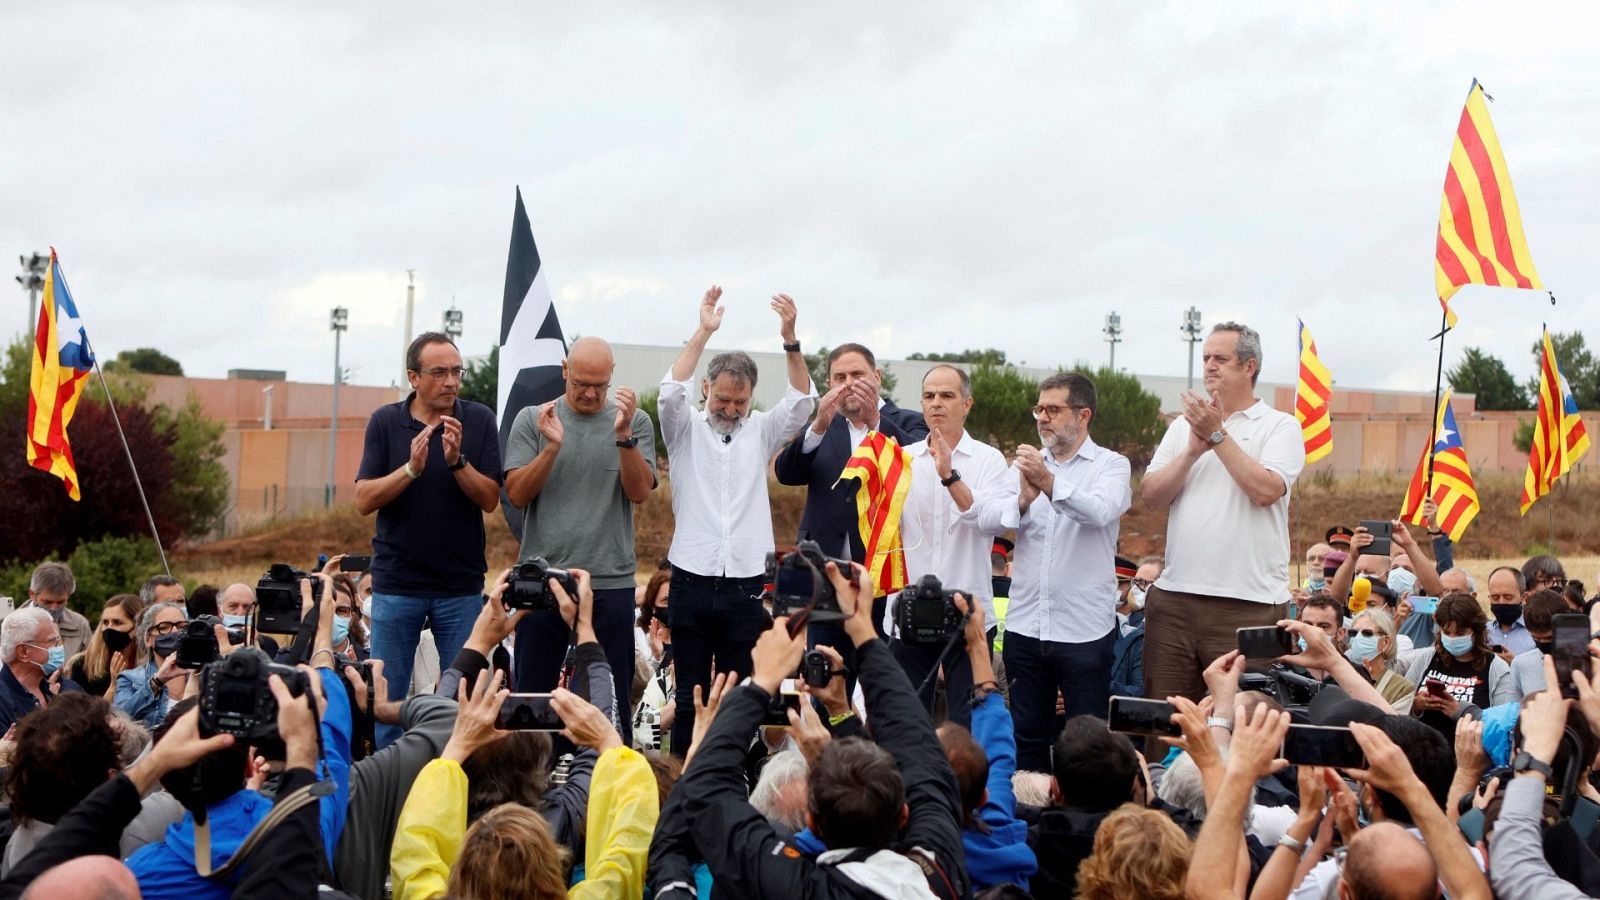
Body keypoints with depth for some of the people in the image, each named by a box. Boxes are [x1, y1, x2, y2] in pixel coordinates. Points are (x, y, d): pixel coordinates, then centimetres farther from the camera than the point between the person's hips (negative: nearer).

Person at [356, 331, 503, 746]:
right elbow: (364, 500, -7)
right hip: (396, 582, 0)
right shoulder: (385, 422, 0)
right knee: (387, 700, 6)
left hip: (462, 584, 0)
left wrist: (457, 460, -21)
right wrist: (411, 467, -22)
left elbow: (490, 499, -5)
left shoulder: (479, 420, -1)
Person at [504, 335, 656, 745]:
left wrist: (624, 436, -19)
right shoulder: (532, 419, 6)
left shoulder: (635, 421, 5)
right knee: (531, 695, 8)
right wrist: (551, 447, -16)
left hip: (611, 583, -1)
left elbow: (639, 492, -6)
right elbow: (517, 494, -2)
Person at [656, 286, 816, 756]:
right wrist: (703, 333, -24)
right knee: (690, 696, 4)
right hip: (692, 582, -1)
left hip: (746, 585, 1)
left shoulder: (761, 431, 8)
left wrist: (790, 338, -22)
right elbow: (671, 391, -15)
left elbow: (801, 401, -7)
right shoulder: (686, 430, 4)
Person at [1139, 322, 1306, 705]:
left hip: (1249, 605, -4)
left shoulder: (1280, 426, 3)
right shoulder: (1184, 425, 15)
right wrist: (1193, 449, -7)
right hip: (1174, 598, 4)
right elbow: (1152, 496, 6)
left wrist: (1218, 435, -9)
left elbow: (1265, 490, -14)